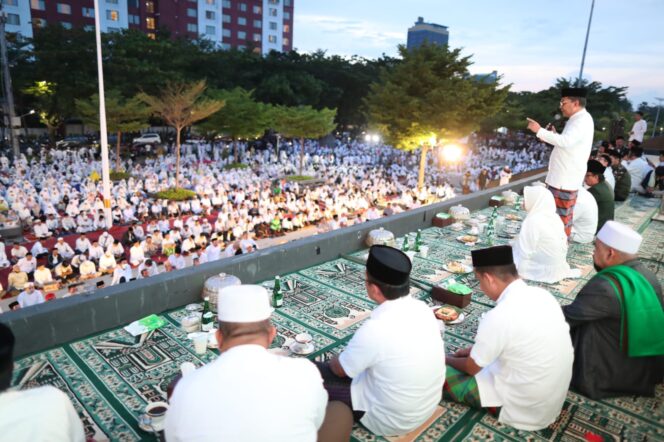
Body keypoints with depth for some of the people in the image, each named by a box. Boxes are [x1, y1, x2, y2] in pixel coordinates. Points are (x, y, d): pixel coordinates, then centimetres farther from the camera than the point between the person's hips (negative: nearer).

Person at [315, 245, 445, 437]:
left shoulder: (374, 329, -32)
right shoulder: (423, 309, -11)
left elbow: (339, 369, -12)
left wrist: (333, 361, 9)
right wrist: (353, 352, 12)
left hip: (392, 421, -6)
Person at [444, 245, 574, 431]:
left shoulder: (498, 317, -29)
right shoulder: (542, 294, -5)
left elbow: (471, 368, -11)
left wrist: (448, 359, 9)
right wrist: (474, 349, 14)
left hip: (527, 407, -8)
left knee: (441, 375, -3)